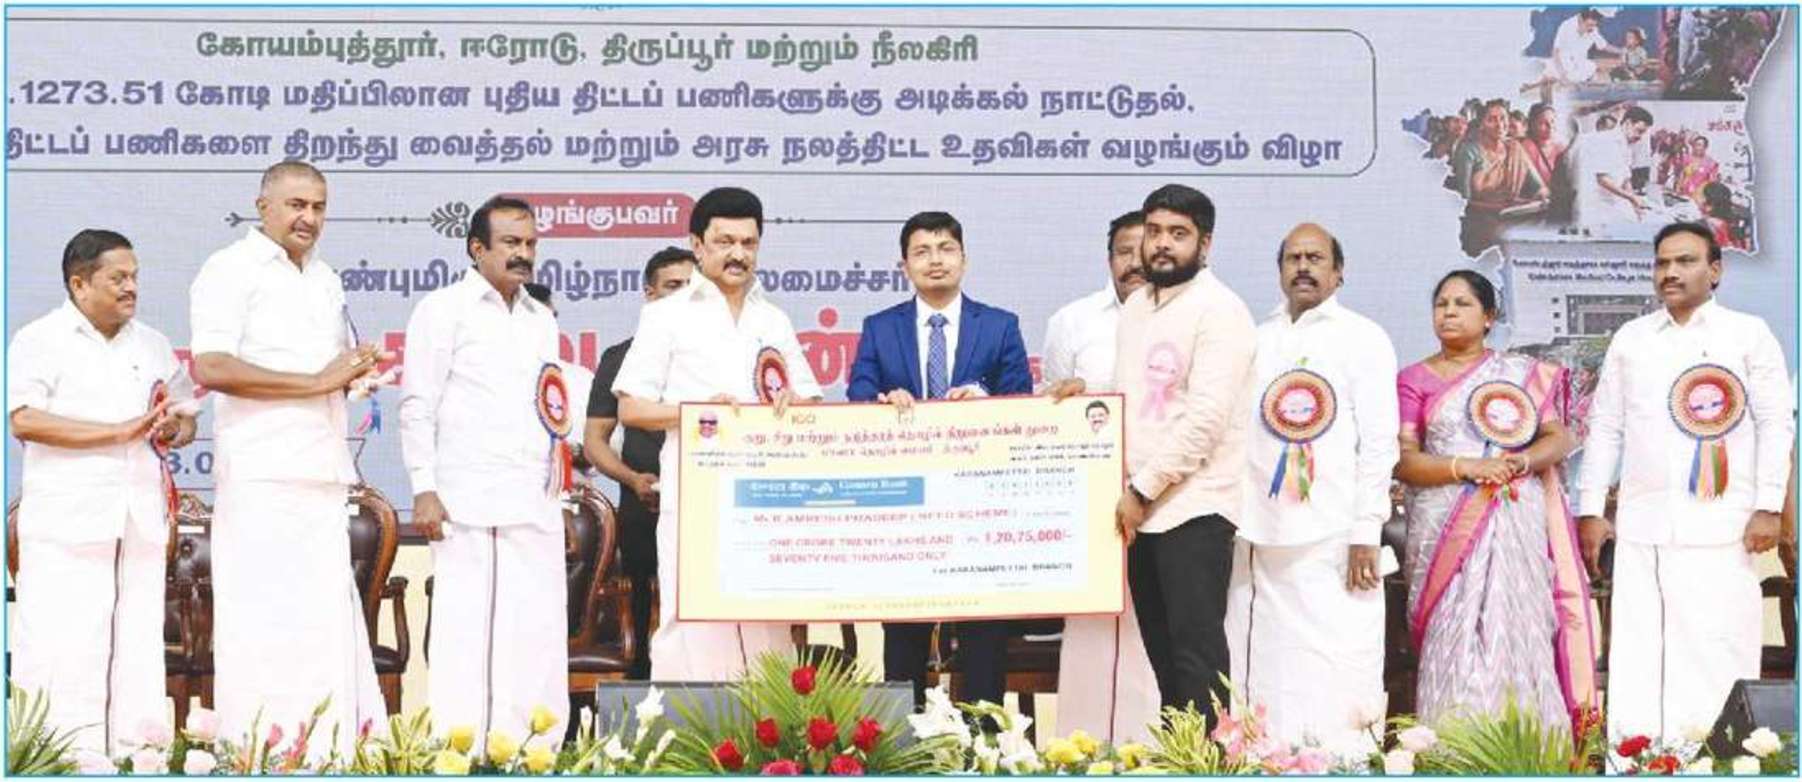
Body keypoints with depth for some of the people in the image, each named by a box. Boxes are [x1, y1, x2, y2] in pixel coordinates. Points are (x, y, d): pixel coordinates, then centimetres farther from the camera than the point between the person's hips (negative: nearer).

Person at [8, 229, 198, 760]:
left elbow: (185, 415, 26)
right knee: (66, 646, -8)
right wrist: (122, 431, -17)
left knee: (140, 647, 2)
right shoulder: (40, 341, 1)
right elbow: (25, 419, -13)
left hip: (140, 522, 5)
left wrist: (176, 429, 0)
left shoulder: (152, 344, 20)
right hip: (68, 520, -5)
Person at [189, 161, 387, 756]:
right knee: (265, 618, -8)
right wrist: (316, 381, -17)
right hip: (263, 474, -8)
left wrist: (356, 367, 8)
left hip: (323, 473, 8)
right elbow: (210, 368, -17)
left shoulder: (325, 280, 21)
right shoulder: (232, 270, -4)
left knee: (327, 618, 5)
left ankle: (327, 756, 9)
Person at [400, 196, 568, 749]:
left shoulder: (541, 319, 22)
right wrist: (424, 489, -8)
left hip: (537, 505, 6)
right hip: (470, 505, -6)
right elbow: (418, 405, -1)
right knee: (465, 629, -7)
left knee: (539, 635, 1)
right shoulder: (444, 310, 4)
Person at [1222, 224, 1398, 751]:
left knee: (1335, 686, -6)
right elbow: (1235, 434, 16)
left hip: (1334, 537, -4)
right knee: (1265, 677, 2)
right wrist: (1231, 522, 7)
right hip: (1263, 537, 4)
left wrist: (1366, 534, -9)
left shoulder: (1363, 339, 4)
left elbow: (1378, 442, -2)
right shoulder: (1256, 340, 17)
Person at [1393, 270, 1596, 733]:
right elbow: (1402, 459, 0)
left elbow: (1559, 437, 8)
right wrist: (1466, 466, -14)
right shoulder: (1415, 379, 10)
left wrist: (1520, 462, -12)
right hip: (1445, 530, -1)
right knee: (1453, 639, -8)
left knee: (1519, 634, -7)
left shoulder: (1524, 374, 16)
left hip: (1516, 525, 1)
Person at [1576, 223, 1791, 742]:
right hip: (1642, 523, 3)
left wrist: (1769, 506, -7)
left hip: (1721, 525, -3)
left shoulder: (1748, 334, 6)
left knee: (1719, 653, -5)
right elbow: (1605, 427, 14)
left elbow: (1775, 423, 1)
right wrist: (1590, 510, 8)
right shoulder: (1630, 339, 14)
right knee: (1638, 655, -1)